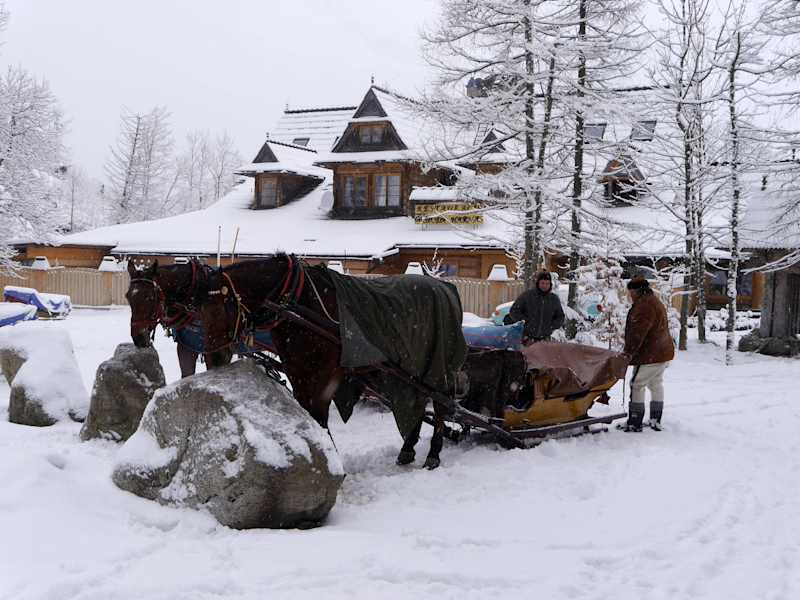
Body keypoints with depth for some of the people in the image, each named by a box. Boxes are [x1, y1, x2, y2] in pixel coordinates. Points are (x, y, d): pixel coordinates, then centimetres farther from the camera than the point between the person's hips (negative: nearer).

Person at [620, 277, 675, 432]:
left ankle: (635, 423, -4)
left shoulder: (644, 305, -18)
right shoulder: (655, 302, 18)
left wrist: (629, 351, -26)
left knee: (637, 385, -6)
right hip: (663, 352, 11)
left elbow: (638, 332, -26)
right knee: (656, 384, 17)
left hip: (650, 354, -11)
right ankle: (656, 420, 23)